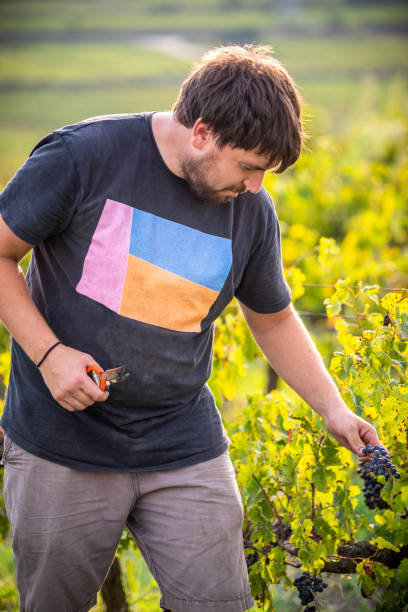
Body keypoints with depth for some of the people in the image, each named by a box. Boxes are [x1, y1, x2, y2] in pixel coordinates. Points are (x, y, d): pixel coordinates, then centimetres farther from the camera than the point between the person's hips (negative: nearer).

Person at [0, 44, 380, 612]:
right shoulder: (83, 155, -12)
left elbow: (274, 319, 17)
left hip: (185, 453, 3)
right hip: (61, 447, -3)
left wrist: (334, 410, 9)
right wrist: (48, 353, -15)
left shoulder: (251, 210, 1)